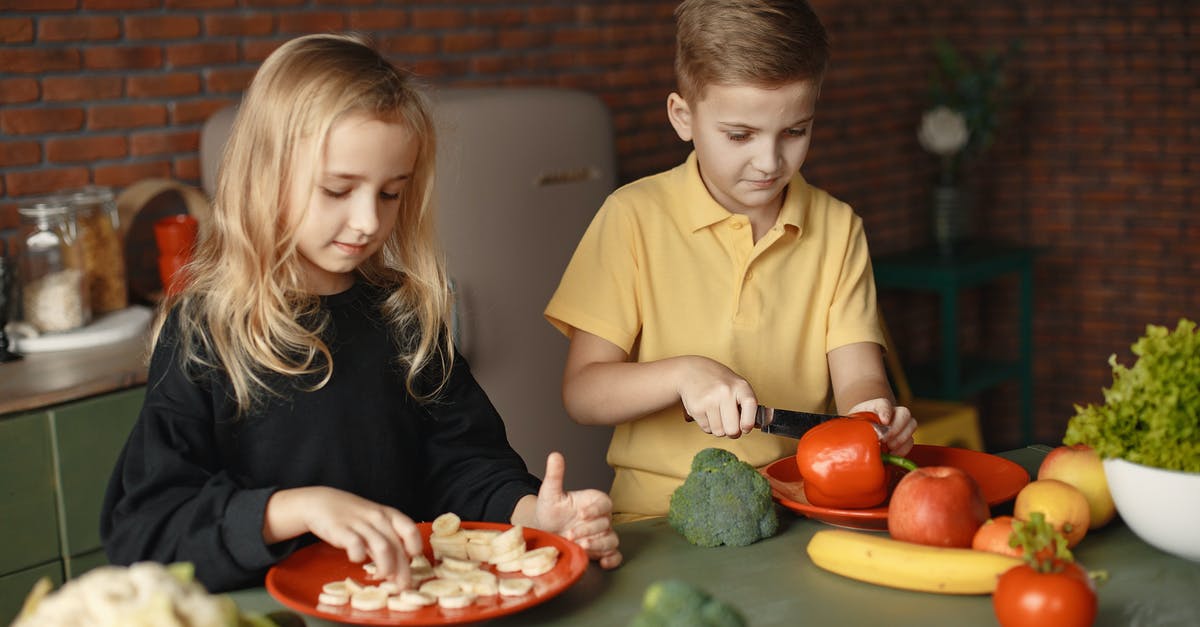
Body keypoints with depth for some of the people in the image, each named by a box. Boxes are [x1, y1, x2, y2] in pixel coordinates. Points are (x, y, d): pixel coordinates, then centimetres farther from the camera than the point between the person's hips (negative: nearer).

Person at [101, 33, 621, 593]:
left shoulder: (405, 314, 9)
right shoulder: (203, 331, -5)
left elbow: (461, 462, 9)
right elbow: (139, 525, -12)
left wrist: (530, 513, -12)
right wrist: (299, 507, -25)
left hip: (412, 597, 4)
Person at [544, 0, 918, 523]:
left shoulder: (837, 228, 9)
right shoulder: (634, 218, -1)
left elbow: (857, 377, 2)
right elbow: (581, 392, -4)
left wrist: (872, 411, -21)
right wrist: (682, 374, -21)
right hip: (661, 518, -4)